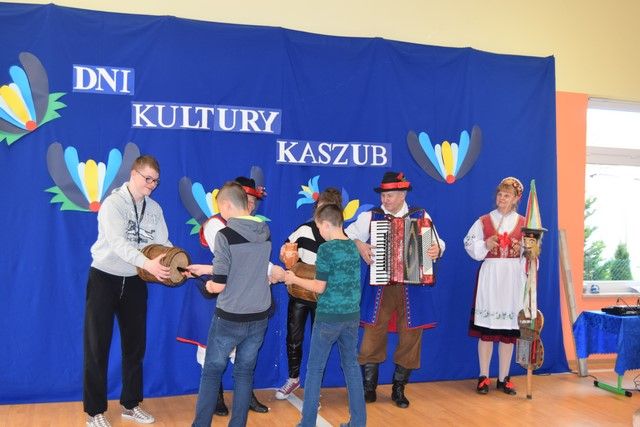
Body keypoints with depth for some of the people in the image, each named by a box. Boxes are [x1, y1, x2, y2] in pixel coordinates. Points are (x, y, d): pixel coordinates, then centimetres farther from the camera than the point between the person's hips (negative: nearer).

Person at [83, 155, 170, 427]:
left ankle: (130, 405, 26)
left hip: (135, 282, 6)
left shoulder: (154, 209, 4)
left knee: (135, 345, 12)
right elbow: (117, 242, -30)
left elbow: (163, 243, -3)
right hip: (105, 279, -5)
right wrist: (147, 263, -44)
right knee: (97, 346, 1)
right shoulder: (113, 203, -16)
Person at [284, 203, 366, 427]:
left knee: (314, 370, 5)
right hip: (352, 315, 6)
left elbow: (320, 287, -13)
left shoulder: (326, 249, -14)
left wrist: (294, 279, 1)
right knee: (352, 367, 13)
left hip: (329, 317, -6)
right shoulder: (353, 246, 7)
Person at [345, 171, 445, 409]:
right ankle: (369, 388, 14)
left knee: (411, 336, 5)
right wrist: (359, 246, -8)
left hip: (412, 288, 1)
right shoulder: (370, 217, 4)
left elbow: (438, 243, 8)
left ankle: (399, 389, 22)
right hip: (380, 287, -1)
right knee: (373, 335, -1)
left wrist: (437, 250, -14)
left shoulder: (421, 216, 5)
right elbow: (347, 235, 10)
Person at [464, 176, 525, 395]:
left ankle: (504, 378, 16)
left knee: (509, 330, 5)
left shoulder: (524, 224, 7)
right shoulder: (483, 221, 5)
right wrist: (485, 245, -13)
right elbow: (470, 246, 4)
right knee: (486, 328, 0)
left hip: (513, 279, 1)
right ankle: (483, 377, 11)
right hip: (489, 277, -1)